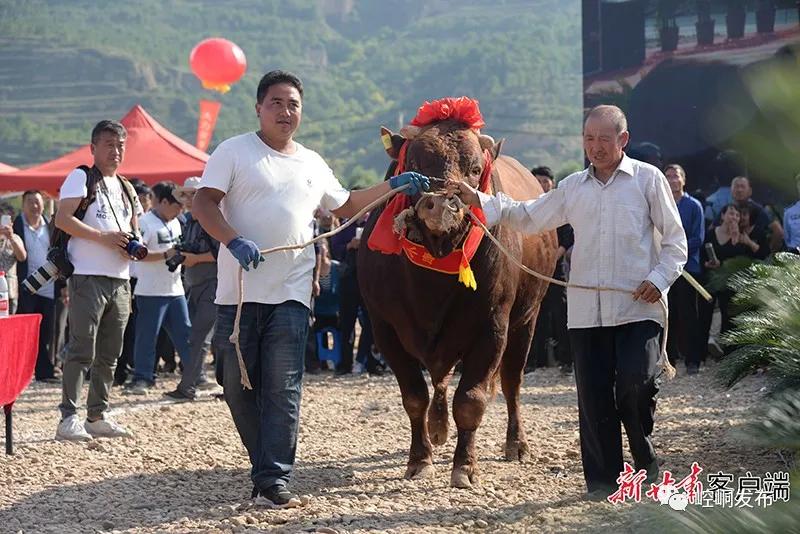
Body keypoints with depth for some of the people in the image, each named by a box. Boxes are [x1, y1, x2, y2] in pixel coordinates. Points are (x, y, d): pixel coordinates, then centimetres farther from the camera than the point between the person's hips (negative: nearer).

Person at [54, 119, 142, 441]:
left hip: (120, 279, 8)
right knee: (82, 351, -11)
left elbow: (134, 230, 28)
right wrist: (104, 237, -17)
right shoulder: (81, 178, -2)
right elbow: (63, 219, -14)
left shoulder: (126, 189, 20)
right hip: (88, 278, -8)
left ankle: (97, 416, 17)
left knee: (109, 354, 10)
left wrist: (134, 245, 4)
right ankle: (68, 418, -10)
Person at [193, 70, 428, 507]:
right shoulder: (235, 151, 3)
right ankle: (267, 465, 21)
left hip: (291, 294, 2)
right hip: (239, 291, -2)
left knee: (283, 389, -6)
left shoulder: (313, 164, 17)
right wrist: (234, 242, -22)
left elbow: (345, 206, 31)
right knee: (239, 385, 3)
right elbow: (203, 203, -7)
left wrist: (392, 187, 21)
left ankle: (273, 482, -7)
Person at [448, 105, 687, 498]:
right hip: (586, 310, 4)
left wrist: (659, 278, -9)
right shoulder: (573, 187, 17)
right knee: (593, 394, 1)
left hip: (638, 307, -4)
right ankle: (602, 478, 9)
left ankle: (645, 463, 10)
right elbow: (527, 217, 21)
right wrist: (478, 200, 11)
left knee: (635, 384, -15)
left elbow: (675, 240, 6)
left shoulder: (648, 179, 5)